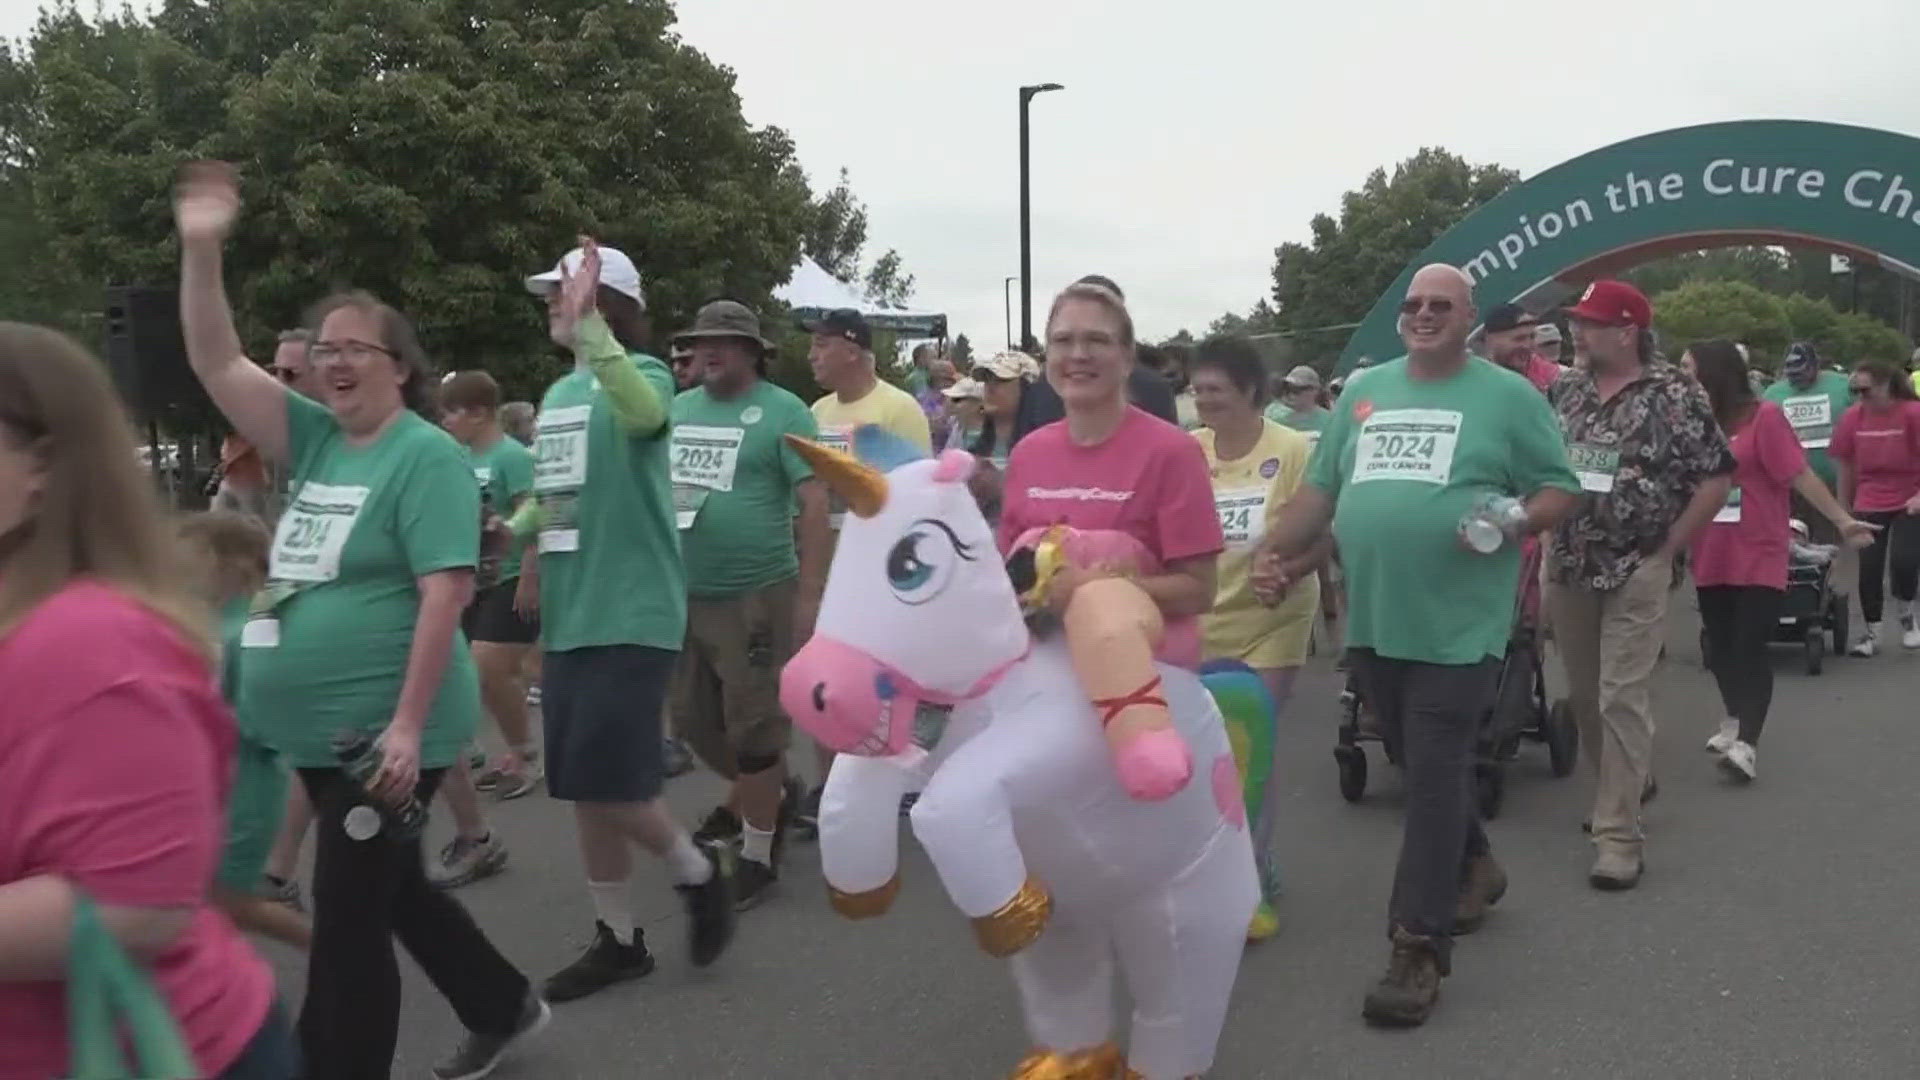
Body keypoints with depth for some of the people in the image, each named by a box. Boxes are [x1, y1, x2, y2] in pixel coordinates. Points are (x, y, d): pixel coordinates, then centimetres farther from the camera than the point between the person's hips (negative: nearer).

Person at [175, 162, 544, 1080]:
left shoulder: (426, 455, -14)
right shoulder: (317, 440, 8)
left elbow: (445, 592, -20)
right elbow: (216, 364, 6)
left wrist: (408, 725, -24)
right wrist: (201, 249, -5)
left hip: (381, 738, -9)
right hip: (317, 734, 9)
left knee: (347, 924, 1)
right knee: (394, 893, 22)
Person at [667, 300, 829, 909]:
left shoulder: (781, 412, -8)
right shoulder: (677, 410, 11)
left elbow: (815, 503, -12)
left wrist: (809, 595, -16)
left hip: (754, 597, -7)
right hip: (681, 596, 7)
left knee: (753, 725, 1)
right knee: (692, 719, 16)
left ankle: (758, 853, 15)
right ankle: (763, 799, 40)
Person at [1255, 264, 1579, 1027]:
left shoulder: (1508, 395, 0)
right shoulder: (1365, 393, 13)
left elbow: (1559, 488, 1)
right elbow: (1321, 488, 16)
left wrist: (1518, 519, -19)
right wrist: (1274, 550, 4)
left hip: (1458, 626, -5)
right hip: (1372, 621, 5)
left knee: (1434, 779, -4)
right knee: (1425, 769, 17)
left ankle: (1419, 949, 2)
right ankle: (1474, 867, 42)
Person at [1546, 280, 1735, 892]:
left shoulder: (1675, 395, -10)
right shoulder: (1565, 391, 6)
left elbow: (1718, 477, -8)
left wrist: (1669, 547, -7)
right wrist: (1547, 534, 7)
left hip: (1636, 572, -5)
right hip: (1567, 568, 6)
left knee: (1622, 700, -7)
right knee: (1584, 695, 14)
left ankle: (1618, 835, -2)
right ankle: (1627, 786, 37)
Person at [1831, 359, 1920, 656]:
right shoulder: (1852, 417, -4)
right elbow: (1846, 463, 6)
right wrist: (1844, 506, 10)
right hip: (1868, 506, 3)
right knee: (1869, 569, 1)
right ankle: (1871, 633, 14)